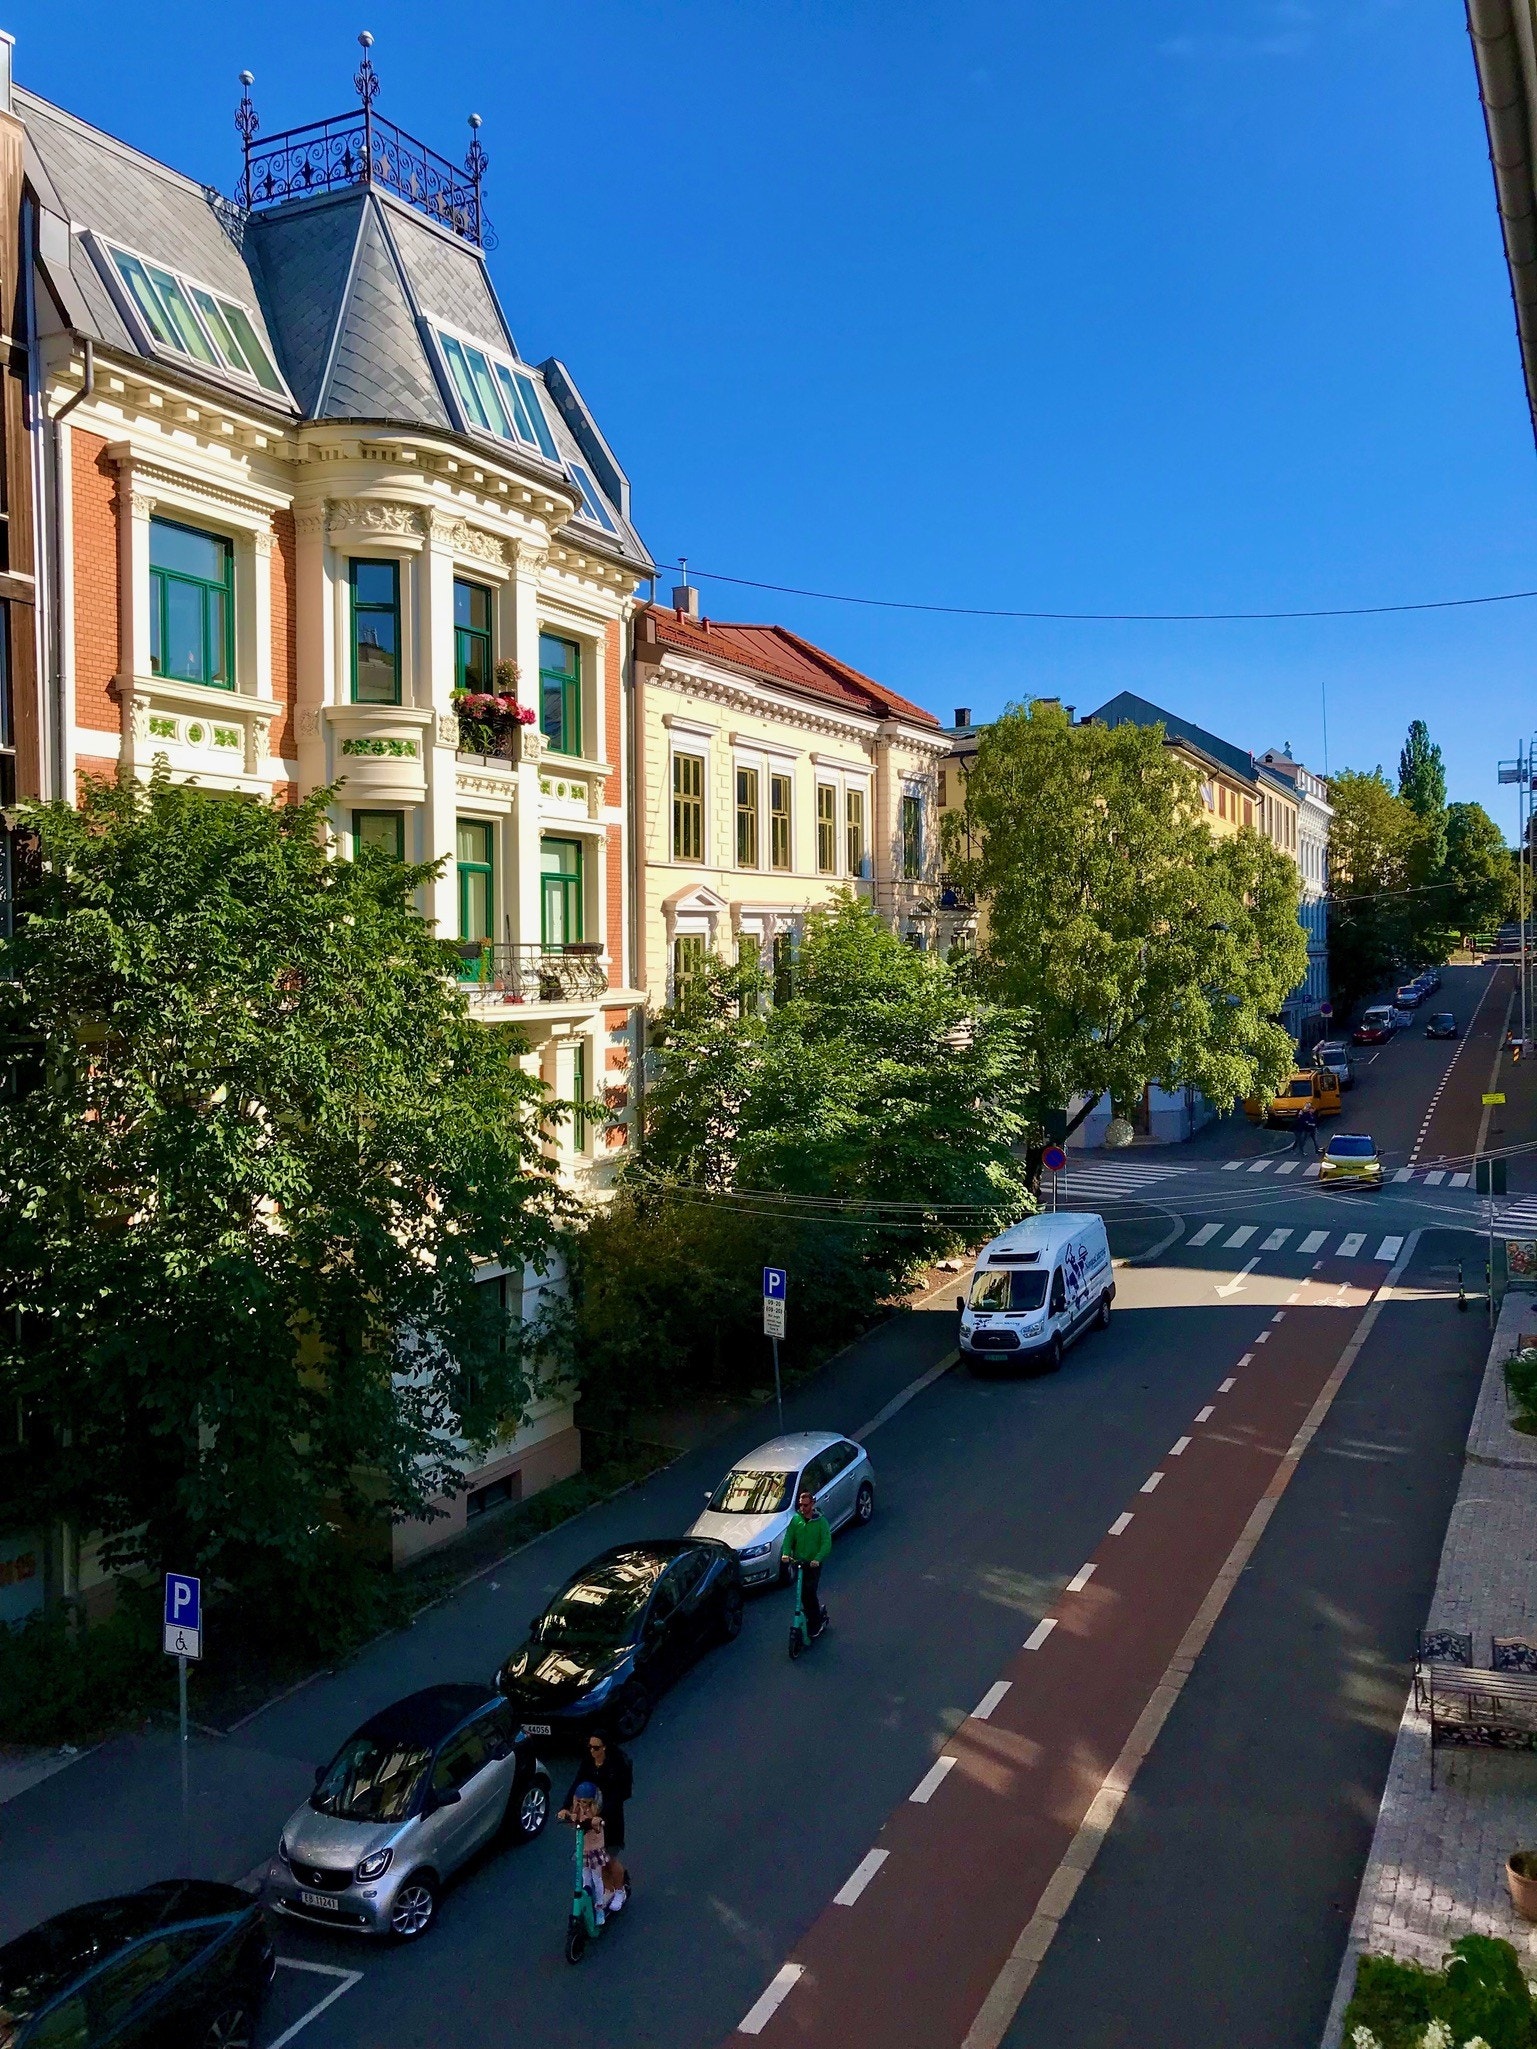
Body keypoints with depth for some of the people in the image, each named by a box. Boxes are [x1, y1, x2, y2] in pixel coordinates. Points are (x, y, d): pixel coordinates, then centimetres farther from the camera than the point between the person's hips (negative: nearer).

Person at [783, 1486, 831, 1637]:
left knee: (810, 1592, -10)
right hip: (798, 1562, 4)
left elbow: (826, 1543, -15)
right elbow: (788, 1538, 0)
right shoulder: (795, 1519, 1)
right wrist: (786, 1553, -19)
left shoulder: (821, 1521, -10)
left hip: (814, 1563, -4)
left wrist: (817, 1559, -29)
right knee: (803, 1594, 8)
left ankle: (815, 1623, 5)